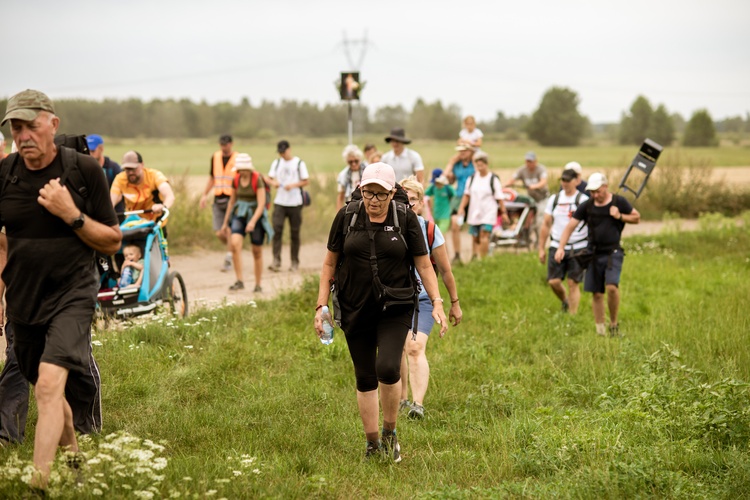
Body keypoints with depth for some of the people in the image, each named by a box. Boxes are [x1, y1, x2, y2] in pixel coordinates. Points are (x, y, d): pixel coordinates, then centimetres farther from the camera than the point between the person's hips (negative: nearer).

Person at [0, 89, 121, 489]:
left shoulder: (84, 170, -9)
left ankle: (39, 484, -24)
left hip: (71, 295, -4)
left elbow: (112, 242, -4)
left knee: (50, 385, -21)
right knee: (48, 392, 15)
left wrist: (71, 214, -18)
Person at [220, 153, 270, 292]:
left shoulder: (257, 179, -13)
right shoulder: (236, 180, 2)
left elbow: (261, 204, -18)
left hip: (255, 215, -3)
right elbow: (232, 201, 14)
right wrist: (225, 222, 17)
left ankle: (258, 285, 21)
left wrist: (253, 221, -30)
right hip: (240, 215, 3)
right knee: (235, 243, -22)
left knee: (257, 252, 5)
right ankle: (239, 281, -20)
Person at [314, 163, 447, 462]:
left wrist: (437, 303, -8)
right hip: (355, 311, 2)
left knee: (388, 369, -20)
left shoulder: (406, 219, -3)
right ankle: (372, 444, 20)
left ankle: (390, 432, 3)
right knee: (365, 379, 6)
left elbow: (423, 265, 1)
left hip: (395, 310, -2)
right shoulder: (347, 216, 0)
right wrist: (321, 305, 2)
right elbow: (330, 263, 7)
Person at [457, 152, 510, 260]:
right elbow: (467, 195, 12)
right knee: (475, 238, 10)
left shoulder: (493, 179, -2)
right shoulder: (472, 179, 8)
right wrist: (462, 207, 1)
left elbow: (499, 198, -1)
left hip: (488, 213, -4)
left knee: (484, 236, -17)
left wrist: (503, 212, -1)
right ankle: (474, 258, 22)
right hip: (474, 213, 4)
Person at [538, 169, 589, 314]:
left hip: (578, 248, -4)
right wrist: (541, 249, 13)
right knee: (553, 281, -2)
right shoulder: (554, 199, 10)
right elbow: (546, 224, 15)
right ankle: (565, 301, 28)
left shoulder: (583, 200, -3)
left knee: (573, 283, -3)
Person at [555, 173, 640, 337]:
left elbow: (637, 218, 10)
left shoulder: (619, 202, 0)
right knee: (597, 294, 3)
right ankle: (600, 329, 13)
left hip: (613, 252, -3)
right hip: (594, 254, 3)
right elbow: (570, 226, 3)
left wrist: (620, 216, -8)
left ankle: (614, 323, -3)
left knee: (612, 286, -21)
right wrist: (561, 247, -8)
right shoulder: (587, 206, 4)